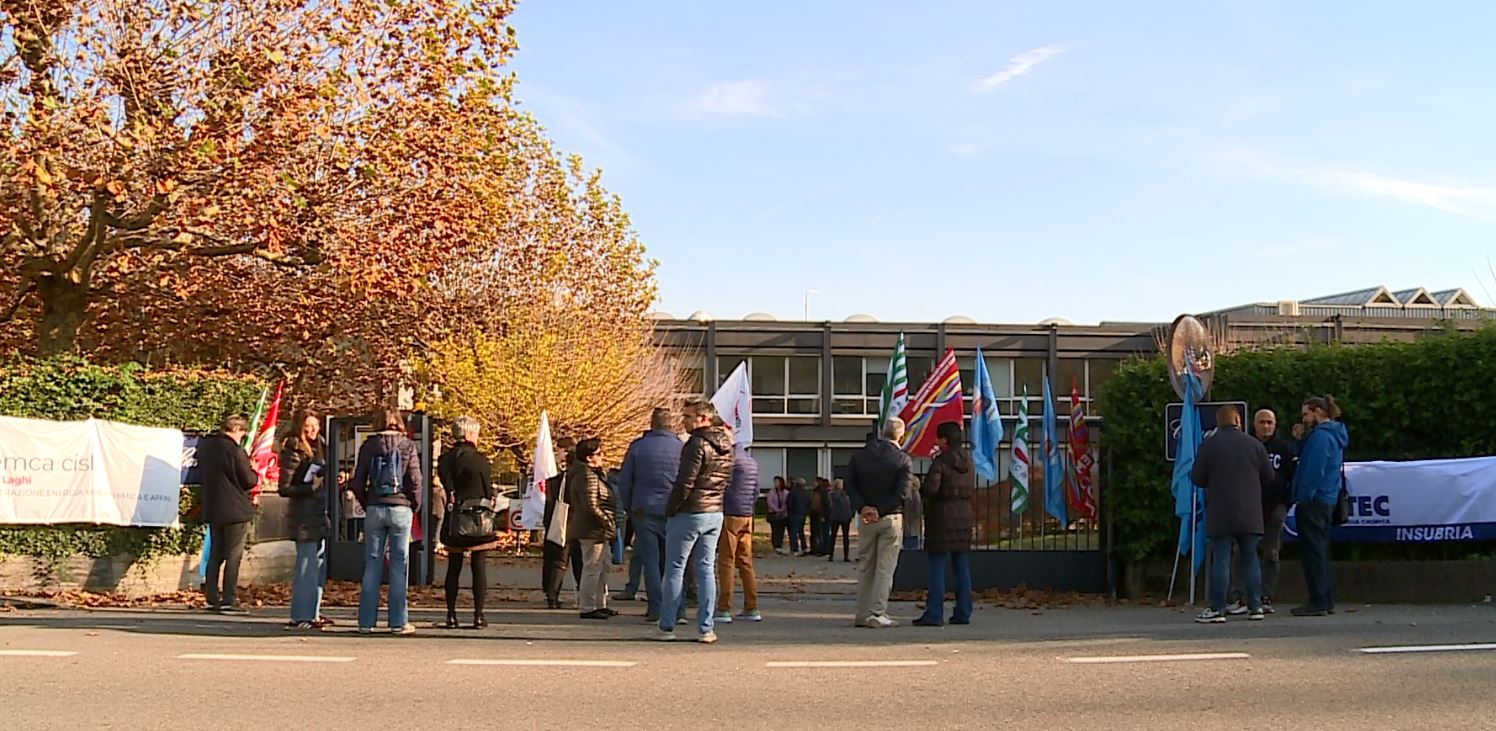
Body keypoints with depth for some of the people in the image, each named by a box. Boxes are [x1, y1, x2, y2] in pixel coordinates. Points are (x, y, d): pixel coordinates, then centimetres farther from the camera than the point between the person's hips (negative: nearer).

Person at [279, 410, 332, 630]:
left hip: (319, 513, 9)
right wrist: (311, 487, -21)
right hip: (304, 515, -9)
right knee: (307, 566, -8)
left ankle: (312, 612, 20)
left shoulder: (318, 449, 15)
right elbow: (284, 488, -14)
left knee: (319, 565, 12)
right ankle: (300, 616, -3)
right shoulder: (294, 452, -10)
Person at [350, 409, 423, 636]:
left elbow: (358, 483, 3)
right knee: (399, 564, 3)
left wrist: (367, 505, 15)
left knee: (372, 565, 8)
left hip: (374, 509, 2)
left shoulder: (368, 446, 4)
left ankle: (366, 621, 9)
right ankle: (398, 622, 3)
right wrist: (415, 506, 8)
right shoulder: (408, 446, -2)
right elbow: (415, 481, -5)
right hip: (400, 509, -2)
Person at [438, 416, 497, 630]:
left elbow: (446, 489, 5)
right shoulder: (480, 460, -11)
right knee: (479, 568, 2)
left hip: (454, 520, 4)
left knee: (453, 568, 10)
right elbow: (488, 492, -6)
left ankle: (451, 616, 9)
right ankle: (478, 616, 2)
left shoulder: (444, 460, 2)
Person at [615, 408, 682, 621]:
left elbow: (624, 481, 3)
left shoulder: (638, 446, 0)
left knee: (650, 560, 3)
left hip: (644, 511, -1)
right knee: (668, 560, 11)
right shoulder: (681, 448, -1)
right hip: (671, 512, 1)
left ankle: (657, 608, -4)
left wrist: (630, 507, 12)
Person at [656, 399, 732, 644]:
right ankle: (706, 628, 6)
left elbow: (685, 483, -19)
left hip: (689, 514, -7)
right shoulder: (726, 446, 10)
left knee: (675, 568, 2)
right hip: (715, 514, 7)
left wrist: (670, 511, -9)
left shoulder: (697, 444, -16)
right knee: (706, 569, 9)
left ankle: (667, 627, 5)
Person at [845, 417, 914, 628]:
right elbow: (902, 493, -14)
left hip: (866, 518, 4)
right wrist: (880, 511, -12)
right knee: (885, 569, 0)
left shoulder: (859, 455, 5)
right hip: (891, 518, -3)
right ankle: (877, 614, -5)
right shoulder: (903, 460, -6)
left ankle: (862, 614, 13)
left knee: (865, 567, 12)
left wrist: (863, 507, -10)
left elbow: (850, 486, -3)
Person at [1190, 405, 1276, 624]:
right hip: (1249, 514, 2)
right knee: (1250, 558, 10)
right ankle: (1255, 607, 10)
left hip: (1220, 515, -2)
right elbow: (1269, 478, 8)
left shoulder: (1208, 445, -4)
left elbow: (1197, 478, -3)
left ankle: (1217, 609, -5)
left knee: (1221, 560, -2)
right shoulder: (1254, 444, 3)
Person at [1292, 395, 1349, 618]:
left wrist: (1304, 498, -17)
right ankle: (1327, 601, 19)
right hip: (1327, 501, 10)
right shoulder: (1334, 435, 17)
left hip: (1314, 502, -10)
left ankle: (1318, 602, -5)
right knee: (1321, 551, 15)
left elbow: (1314, 471, -20)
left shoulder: (1320, 436, -14)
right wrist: (1302, 439, 9)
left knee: (1313, 551, -6)